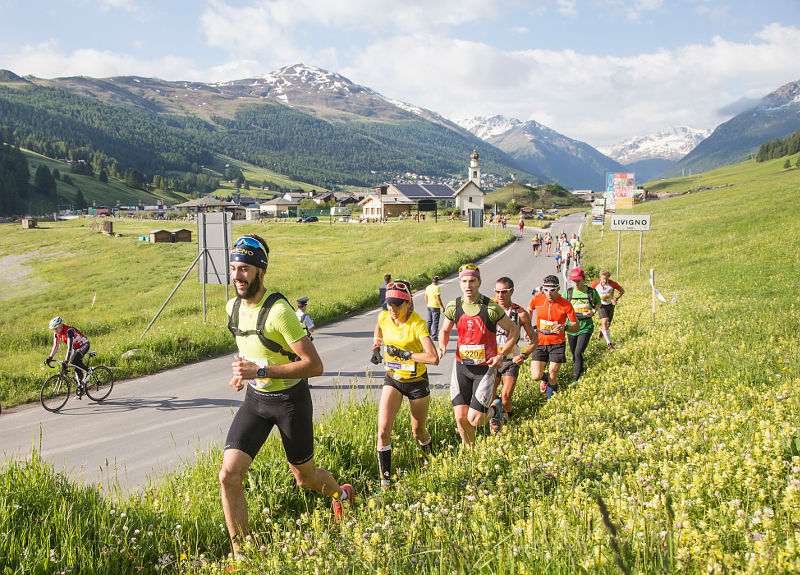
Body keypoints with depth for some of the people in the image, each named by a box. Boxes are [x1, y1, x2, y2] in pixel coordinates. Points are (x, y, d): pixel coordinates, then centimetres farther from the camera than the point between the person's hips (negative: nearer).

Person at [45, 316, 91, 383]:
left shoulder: (69, 331, -32)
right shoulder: (56, 333, -8)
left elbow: (70, 346, -38)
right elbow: (55, 346, -2)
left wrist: (66, 360, -43)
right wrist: (49, 358, -10)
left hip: (84, 345, -8)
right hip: (76, 348, 8)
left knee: (73, 361, -26)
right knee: (77, 368, 2)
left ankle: (87, 371, -7)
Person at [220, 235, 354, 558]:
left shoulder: (278, 311, -25)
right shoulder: (233, 307, -1)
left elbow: (315, 365, -28)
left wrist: (261, 371, -31)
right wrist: (243, 371, 3)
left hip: (291, 400, -5)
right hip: (255, 399, 6)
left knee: (305, 478, 14)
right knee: (229, 475, -11)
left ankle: (341, 494, 49)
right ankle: (240, 554, 4)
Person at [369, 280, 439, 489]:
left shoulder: (417, 324, -24)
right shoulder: (384, 318, -8)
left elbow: (434, 358, -34)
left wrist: (404, 354, -30)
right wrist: (376, 348, 10)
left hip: (417, 382, -3)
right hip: (393, 379, 4)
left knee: (418, 432, 13)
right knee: (383, 431, -13)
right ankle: (385, 480, -1)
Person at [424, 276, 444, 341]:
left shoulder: (428, 288, 6)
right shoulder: (436, 288, -16)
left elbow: (426, 297, 13)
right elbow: (438, 298, -19)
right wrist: (442, 306, -13)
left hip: (429, 306, 7)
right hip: (435, 307, -7)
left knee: (429, 321, 14)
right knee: (435, 322, -1)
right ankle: (434, 336, -1)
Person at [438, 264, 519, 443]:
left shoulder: (491, 308, -13)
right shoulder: (453, 307, -3)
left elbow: (514, 330, -1)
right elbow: (444, 330, 15)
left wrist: (501, 356, -10)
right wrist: (442, 346, -6)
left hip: (485, 367, -3)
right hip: (461, 366, 3)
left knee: (474, 420, -7)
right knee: (460, 418, 0)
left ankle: (495, 409, 27)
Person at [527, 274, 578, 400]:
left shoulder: (566, 305, -13)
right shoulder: (537, 299, -8)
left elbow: (576, 326, -8)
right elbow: (529, 310, 16)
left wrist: (565, 327, -28)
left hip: (557, 343, -1)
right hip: (540, 342, 1)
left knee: (553, 375, 0)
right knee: (536, 376, -6)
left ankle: (550, 397, 28)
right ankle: (545, 377, 31)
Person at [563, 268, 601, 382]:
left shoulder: (591, 292, -5)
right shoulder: (568, 292, -4)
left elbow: (598, 303, 12)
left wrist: (593, 311, -8)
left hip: (586, 327, -2)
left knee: (578, 353, -15)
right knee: (574, 353, 16)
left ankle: (575, 379, -3)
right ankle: (580, 369, 46)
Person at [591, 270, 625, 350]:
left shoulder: (612, 284, -22)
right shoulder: (595, 284, -20)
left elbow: (622, 290, -8)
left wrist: (616, 298, -23)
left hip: (610, 304, 1)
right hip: (601, 305, -1)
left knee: (608, 324, 9)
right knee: (604, 322, -20)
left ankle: (601, 331, 48)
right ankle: (608, 343, -13)